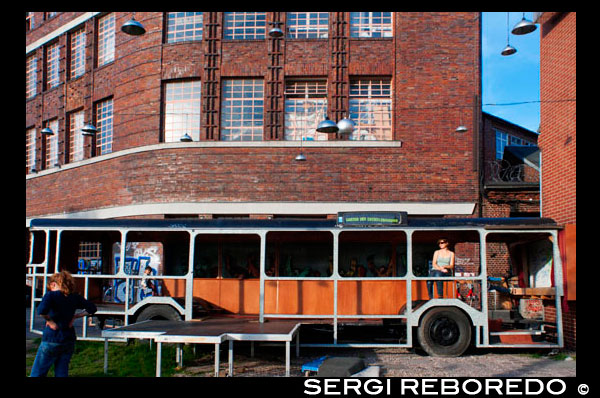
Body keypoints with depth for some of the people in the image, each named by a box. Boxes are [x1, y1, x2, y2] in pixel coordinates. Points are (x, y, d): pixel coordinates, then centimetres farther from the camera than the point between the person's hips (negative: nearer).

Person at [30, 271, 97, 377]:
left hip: (52, 339, -5)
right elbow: (92, 308, 12)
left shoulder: (51, 295, -10)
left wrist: (50, 321, -13)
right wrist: (75, 316, 9)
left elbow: (42, 310, -29)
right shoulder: (74, 297, 5)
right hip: (69, 340, 5)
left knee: (37, 373, 6)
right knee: (62, 373, 13)